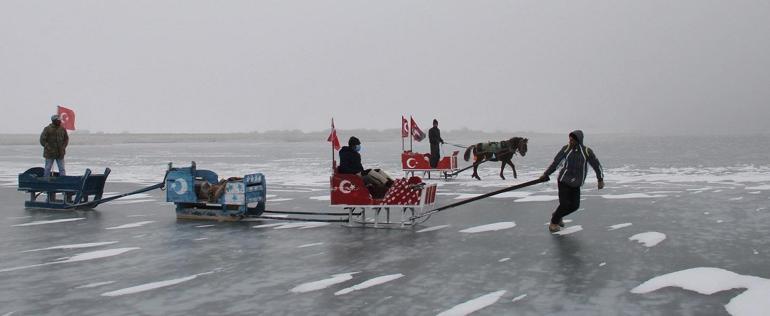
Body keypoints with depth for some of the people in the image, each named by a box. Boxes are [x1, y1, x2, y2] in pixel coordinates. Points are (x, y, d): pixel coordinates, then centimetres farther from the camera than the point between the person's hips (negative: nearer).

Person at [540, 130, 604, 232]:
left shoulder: (587, 151, -10)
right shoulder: (566, 149, -9)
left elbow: (596, 164, -2)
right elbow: (556, 162, 1)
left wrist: (600, 180, -5)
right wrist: (546, 174, 5)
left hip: (576, 184, 2)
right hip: (564, 180, -2)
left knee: (574, 205, 3)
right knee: (564, 204, -9)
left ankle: (557, 215, 30)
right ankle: (553, 223, 13)